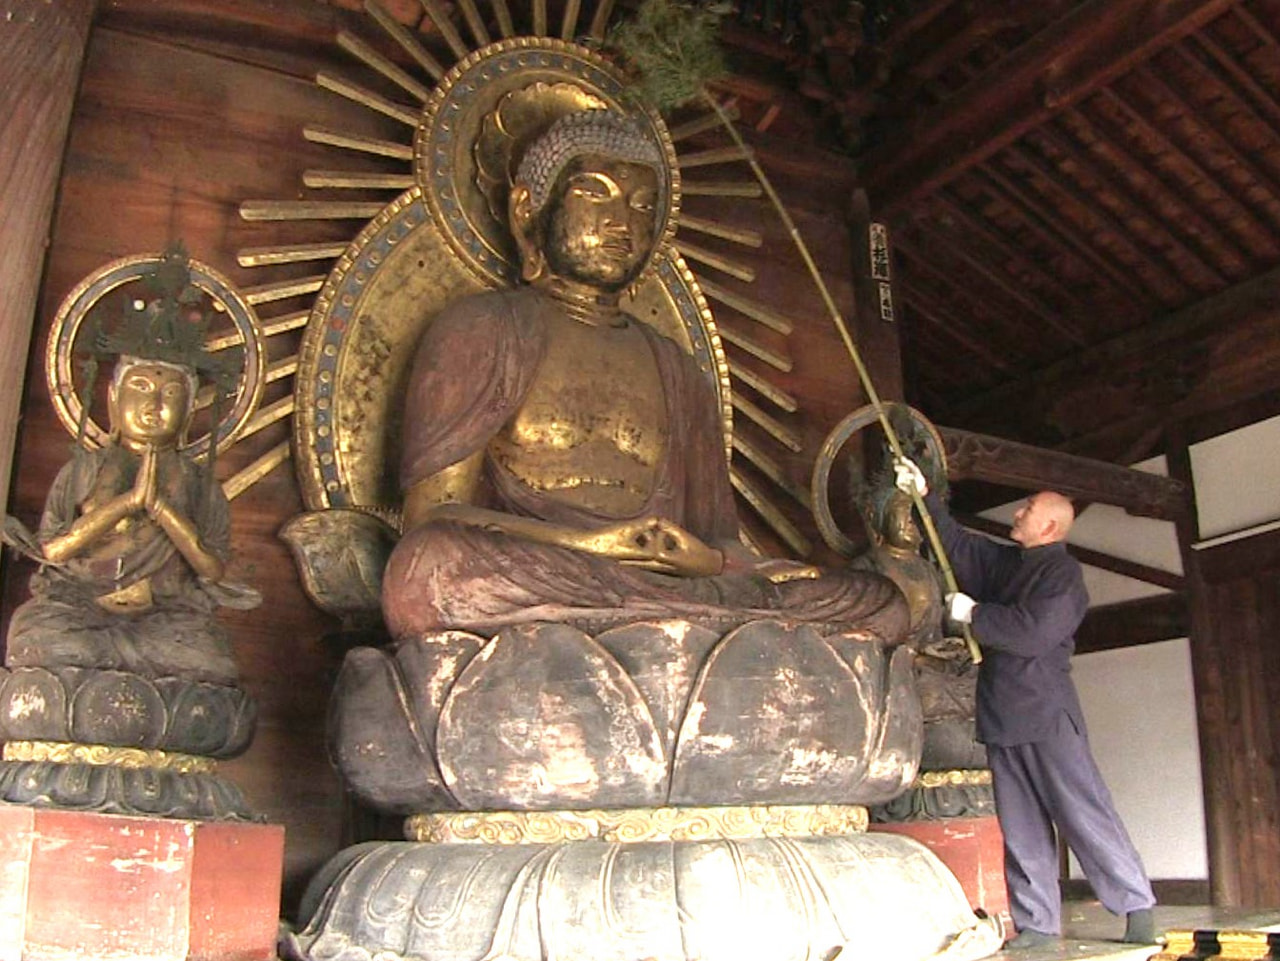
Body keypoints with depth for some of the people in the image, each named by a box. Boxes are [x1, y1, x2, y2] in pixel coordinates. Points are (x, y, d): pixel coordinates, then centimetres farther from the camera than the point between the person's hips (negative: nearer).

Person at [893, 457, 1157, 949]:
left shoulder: (1063, 574, -9)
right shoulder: (1006, 563, 16)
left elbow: (1033, 631, -21)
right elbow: (957, 544, 25)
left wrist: (973, 613, -12)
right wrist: (925, 495, 19)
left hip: (1046, 714, -8)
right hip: (1003, 715, 8)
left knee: (1084, 813, -5)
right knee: (1021, 827, 7)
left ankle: (1137, 907, 6)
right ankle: (1037, 923, 10)